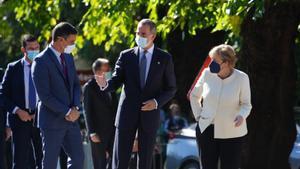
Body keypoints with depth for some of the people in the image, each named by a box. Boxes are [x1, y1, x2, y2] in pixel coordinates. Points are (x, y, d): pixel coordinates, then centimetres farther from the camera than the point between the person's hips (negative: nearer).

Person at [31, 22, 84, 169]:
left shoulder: (68, 58, 10)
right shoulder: (41, 61, -14)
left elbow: (76, 85, 14)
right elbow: (44, 95, -18)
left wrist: (75, 108, -4)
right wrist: (66, 112, -15)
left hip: (71, 118, 7)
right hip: (52, 121, -7)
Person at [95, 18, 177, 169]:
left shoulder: (164, 58, 4)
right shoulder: (126, 56, 5)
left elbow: (171, 88, 6)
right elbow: (116, 81, 1)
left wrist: (157, 102, -11)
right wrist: (105, 84, -23)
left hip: (150, 114, 0)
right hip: (127, 113, 0)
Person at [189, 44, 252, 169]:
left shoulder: (241, 78, -10)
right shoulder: (207, 73, -3)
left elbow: (246, 104, -3)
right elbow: (194, 95, 14)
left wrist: (242, 115, -24)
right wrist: (198, 115, 6)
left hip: (231, 133, -3)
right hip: (207, 130, 3)